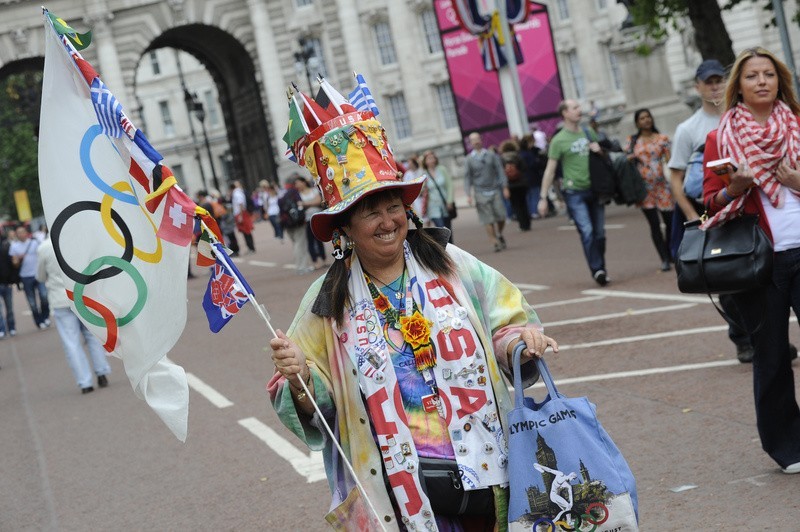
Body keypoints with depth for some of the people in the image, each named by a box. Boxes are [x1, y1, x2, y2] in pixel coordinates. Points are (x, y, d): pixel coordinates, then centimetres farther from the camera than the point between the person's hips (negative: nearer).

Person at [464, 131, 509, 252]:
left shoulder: (491, 155, 6)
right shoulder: (469, 159, 4)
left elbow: (500, 171, 6)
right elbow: (467, 178, 5)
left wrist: (505, 187, -2)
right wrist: (468, 195, -3)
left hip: (495, 191, 1)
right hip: (481, 193, -1)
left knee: (501, 217, 0)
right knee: (488, 220, -5)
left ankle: (499, 235, 27)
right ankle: (496, 242, 0)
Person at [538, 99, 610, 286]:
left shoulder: (589, 133, 10)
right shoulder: (559, 140, -6)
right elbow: (550, 170, -6)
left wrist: (599, 150, 1)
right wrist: (543, 197, -10)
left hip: (594, 189, 5)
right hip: (574, 193, -5)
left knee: (599, 233, 6)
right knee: (587, 231, -16)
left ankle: (601, 270, 16)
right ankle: (597, 270, -15)